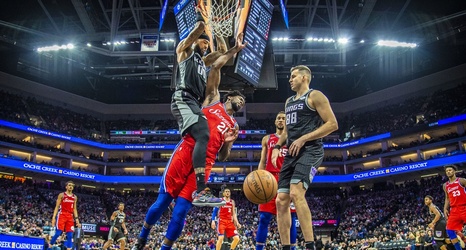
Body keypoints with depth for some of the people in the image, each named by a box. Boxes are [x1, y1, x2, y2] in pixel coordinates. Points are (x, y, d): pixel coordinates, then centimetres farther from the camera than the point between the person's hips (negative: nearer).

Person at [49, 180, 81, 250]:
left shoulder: (75, 197, 15)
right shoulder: (61, 195, 3)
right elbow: (57, 207, 0)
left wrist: (76, 219, 6)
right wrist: (54, 217, -10)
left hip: (70, 217, 4)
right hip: (62, 215, -4)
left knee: (70, 235, -1)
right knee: (58, 233, -11)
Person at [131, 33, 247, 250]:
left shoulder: (233, 126, 24)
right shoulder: (213, 99, 16)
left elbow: (222, 157, 21)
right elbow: (215, 67, 8)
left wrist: (228, 142, 0)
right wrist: (235, 50, 10)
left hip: (205, 163, 3)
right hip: (186, 152, -3)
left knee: (181, 210, -5)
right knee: (163, 200, -2)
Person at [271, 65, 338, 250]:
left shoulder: (315, 96, -2)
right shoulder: (289, 102, 22)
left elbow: (332, 124, -10)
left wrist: (303, 139, -16)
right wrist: (277, 146, 12)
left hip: (310, 151, -8)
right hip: (292, 153, 9)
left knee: (296, 193, -28)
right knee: (281, 201, 1)